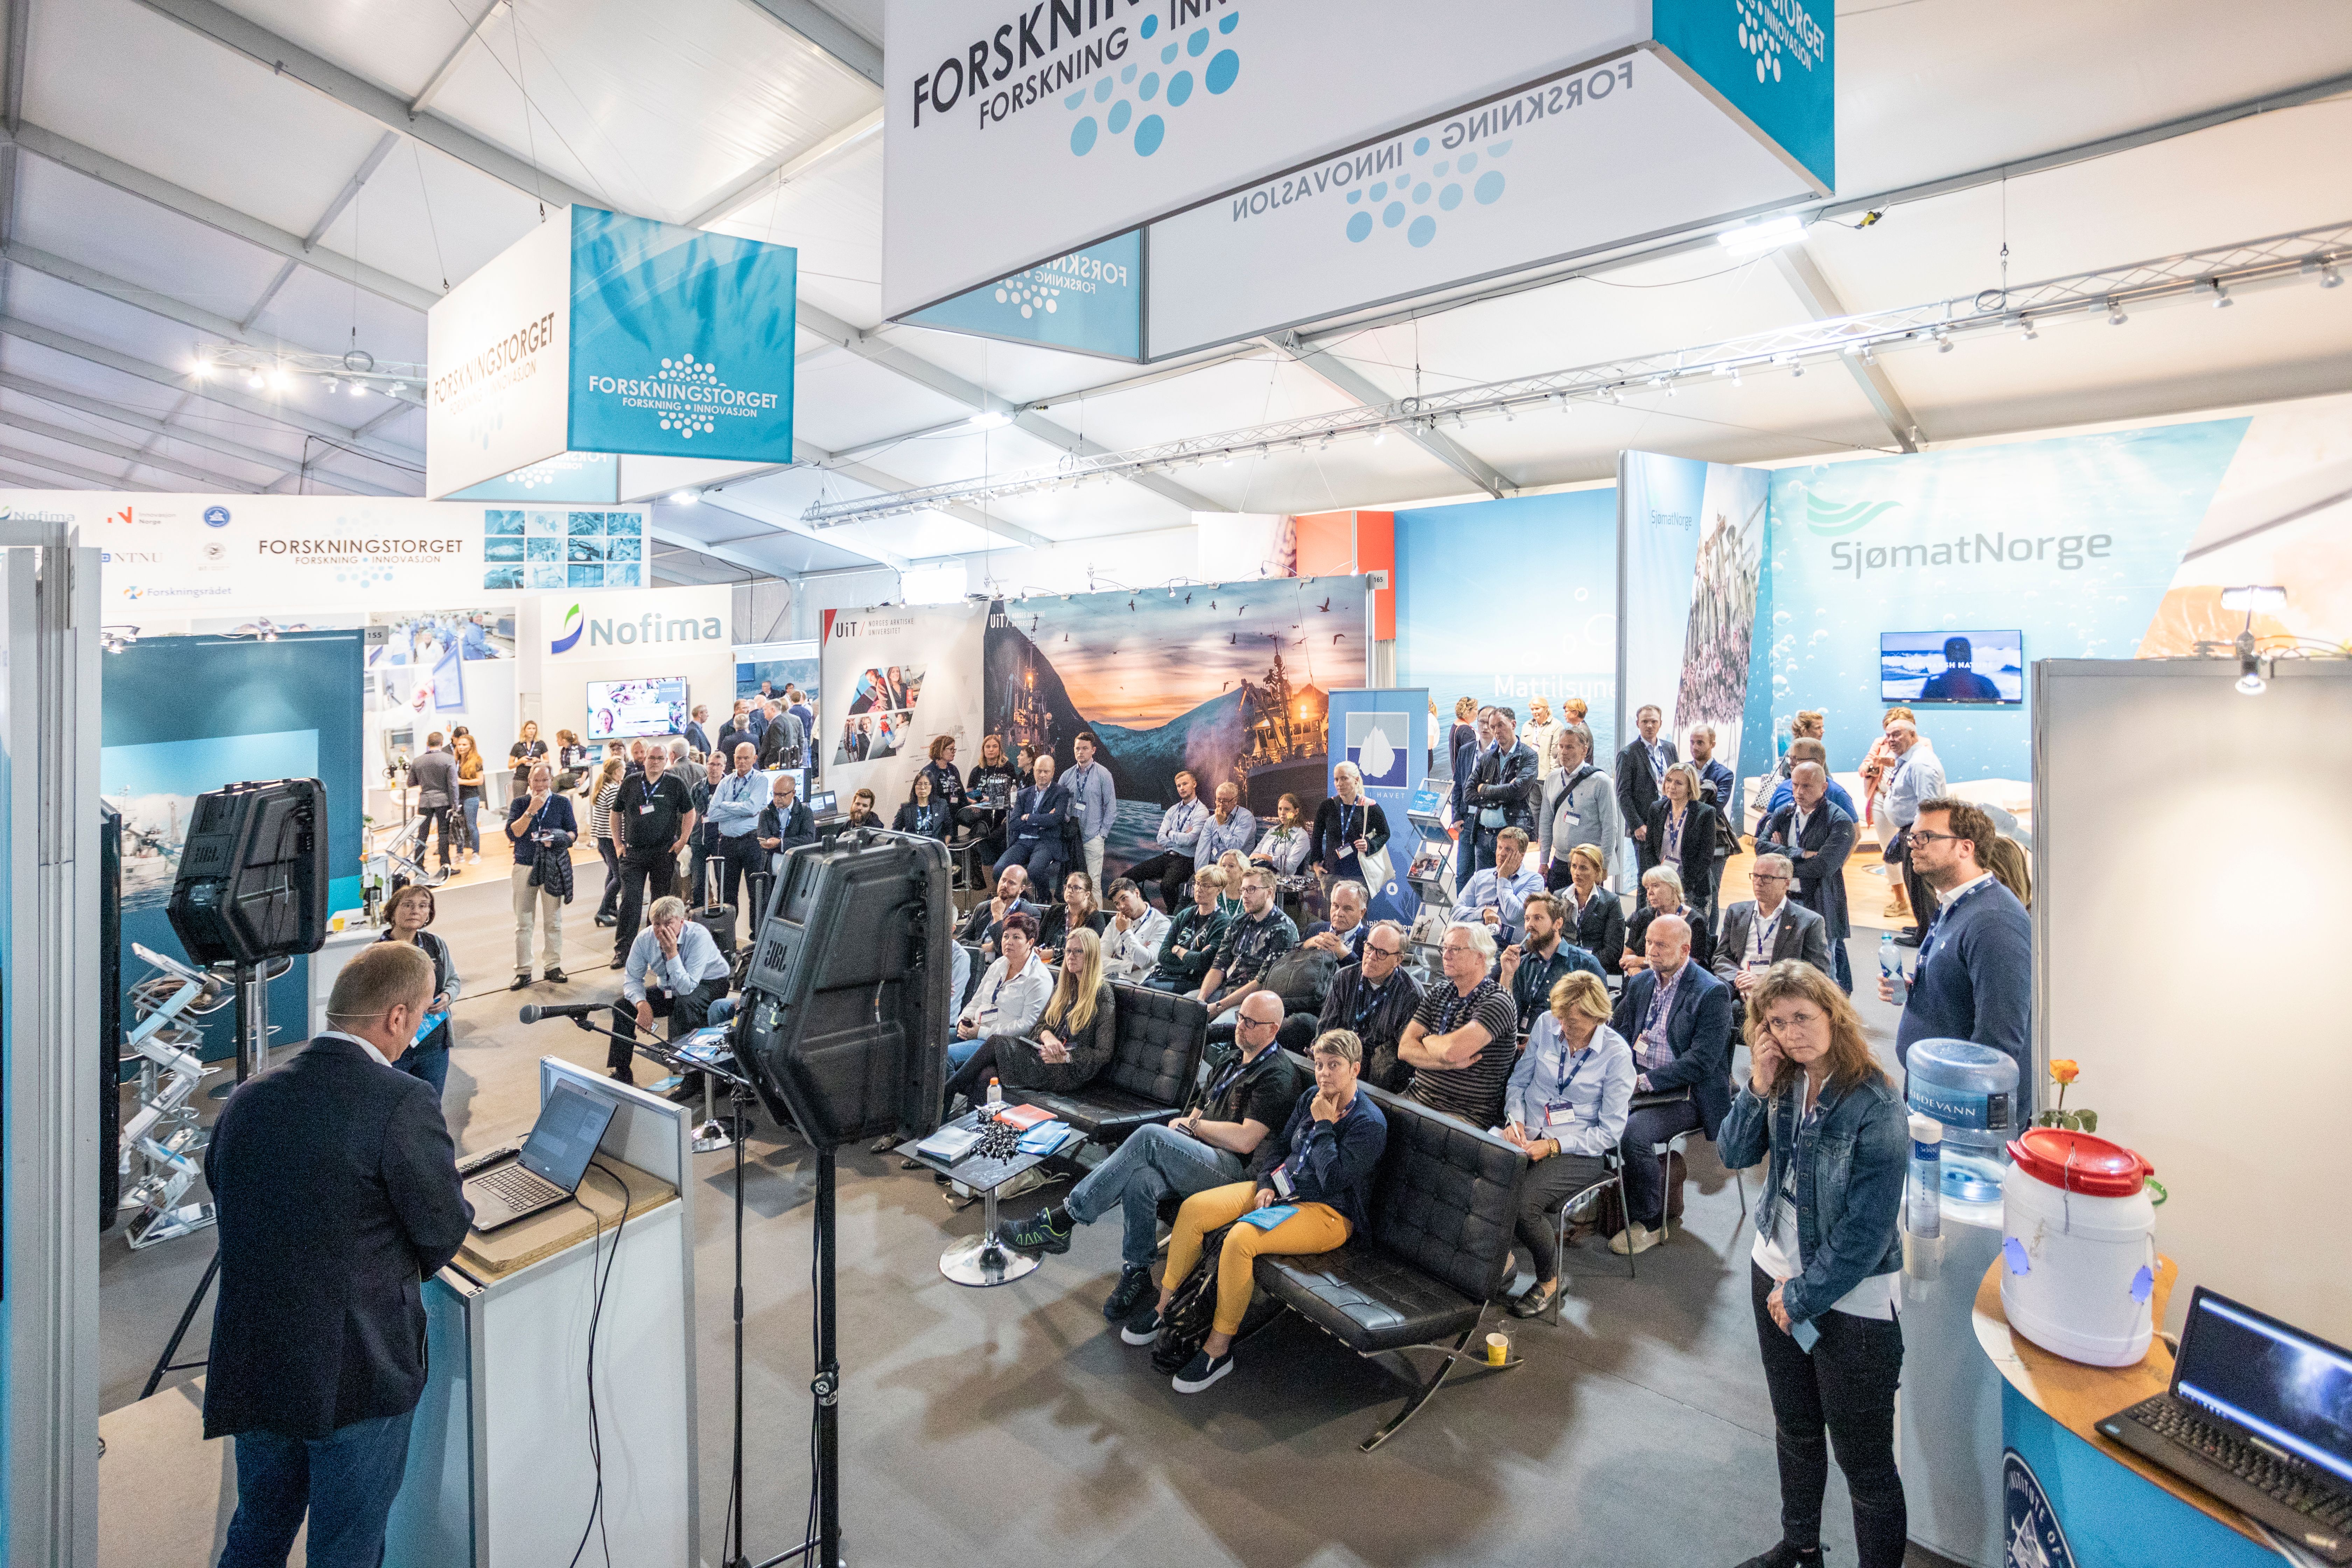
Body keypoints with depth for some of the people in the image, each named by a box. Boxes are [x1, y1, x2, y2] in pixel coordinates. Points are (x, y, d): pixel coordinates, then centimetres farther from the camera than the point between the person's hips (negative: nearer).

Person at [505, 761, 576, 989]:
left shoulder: (562, 803, 5)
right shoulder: (519, 803, 4)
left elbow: (573, 832, 4)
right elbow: (512, 833, -8)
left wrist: (556, 839, -16)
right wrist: (531, 810, -16)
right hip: (524, 867, 0)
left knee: (553, 921, 5)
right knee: (523, 922, 4)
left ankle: (552, 967, 16)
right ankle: (523, 971, 11)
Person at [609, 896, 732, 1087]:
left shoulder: (699, 937, -31)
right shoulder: (645, 938, -15)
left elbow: (686, 988, -33)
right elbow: (632, 978, -5)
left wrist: (672, 953, -41)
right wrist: (642, 1004, -23)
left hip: (708, 984, -6)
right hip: (669, 989, 6)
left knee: (684, 1005, -37)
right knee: (622, 1006, -9)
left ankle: (693, 1080, -28)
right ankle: (621, 1074, 7)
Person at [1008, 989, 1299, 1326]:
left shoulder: (1277, 1077, -5)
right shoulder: (1232, 1063, 23)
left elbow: (1245, 1140, -16)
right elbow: (1197, 1113, 25)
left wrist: (1192, 1124, -4)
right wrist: (1187, 1123, 1)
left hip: (1235, 1170, -7)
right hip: (1200, 1161, 8)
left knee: (1150, 1136, -28)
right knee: (1139, 1179, -26)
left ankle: (1063, 1219, -23)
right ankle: (1136, 1275, -13)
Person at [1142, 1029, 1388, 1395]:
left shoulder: (1370, 1123, -15)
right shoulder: (1309, 1101, 7)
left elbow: (1333, 1178, -25)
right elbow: (1280, 1146, 17)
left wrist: (1323, 1125, -17)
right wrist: (1267, 1184, 0)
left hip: (1327, 1213, -8)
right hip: (1280, 1190, 8)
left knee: (1239, 1239, -31)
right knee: (1193, 1209, -9)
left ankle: (1219, 1347, -14)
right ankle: (1166, 1304, 7)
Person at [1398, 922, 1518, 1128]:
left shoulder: (1497, 1002, -11)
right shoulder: (1438, 994, 10)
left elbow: (1452, 1049, -26)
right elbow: (1405, 1049, 0)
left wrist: (1428, 1039, -4)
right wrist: (1451, 1063, -15)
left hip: (1466, 1117, -6)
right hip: (1417, 1099, 6)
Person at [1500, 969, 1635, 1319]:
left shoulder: (1616, 1054, -11)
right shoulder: (1546, 1025, -1)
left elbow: (1610, 1132, -8)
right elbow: (1518, 1082, 11)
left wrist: (1553, 1146, -17)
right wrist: (1515, 1119, -8)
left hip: (1578, 1151, -3)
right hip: (1527, 1136, 4)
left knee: (1521, 1202, -28)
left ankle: (1549, 1280, 3)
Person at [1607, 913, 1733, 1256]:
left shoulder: (1712, 993, -11)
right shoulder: (1641, 982, 11)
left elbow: (1701, 1060, -18)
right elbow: (1617, 1031, 14)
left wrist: (1646, 1081, -22)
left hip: (1685, 1095, -6)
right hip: (1637, 1081, 7)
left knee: (1633, 1132, -29)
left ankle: (1649, 1224, -6)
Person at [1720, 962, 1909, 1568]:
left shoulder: (1875, 1107, -23)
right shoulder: (1784, 1083, -5)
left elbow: (1868, 1229, -21)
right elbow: (1735, 1155, -3)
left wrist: (1804, 1296, -13)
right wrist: (1757, 1089, -17)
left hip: (1851, 1298, -6)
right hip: (1776, 1272, 7)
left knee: (1864, 1463, 7)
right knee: (1794, 1428, 25)